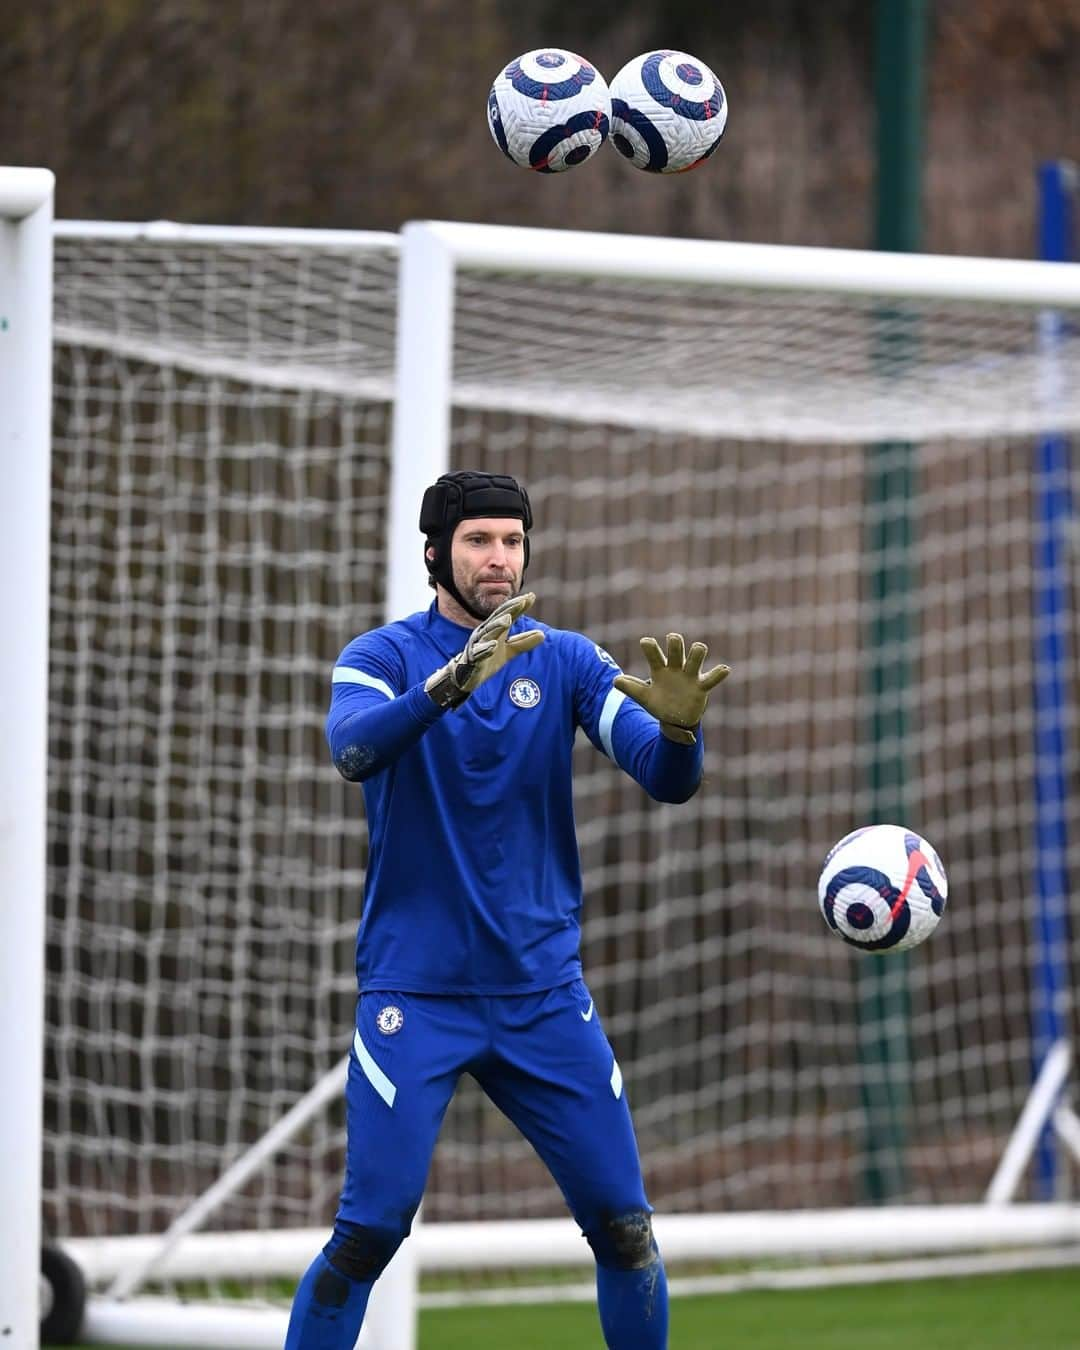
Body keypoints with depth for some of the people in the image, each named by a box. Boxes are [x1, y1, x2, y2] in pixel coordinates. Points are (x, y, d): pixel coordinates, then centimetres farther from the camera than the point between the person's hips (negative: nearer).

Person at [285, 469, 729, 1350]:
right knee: (368, 1233, -11)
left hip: (544, 994, 3)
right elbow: (354, 749, -25)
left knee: (625, 1227, 0)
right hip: (415, 995, -3)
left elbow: (668, 781, -7)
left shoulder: (565, 660, 5)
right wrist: (455, 678, -41)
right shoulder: (386, 656, -3)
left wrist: (677, 725, -31)